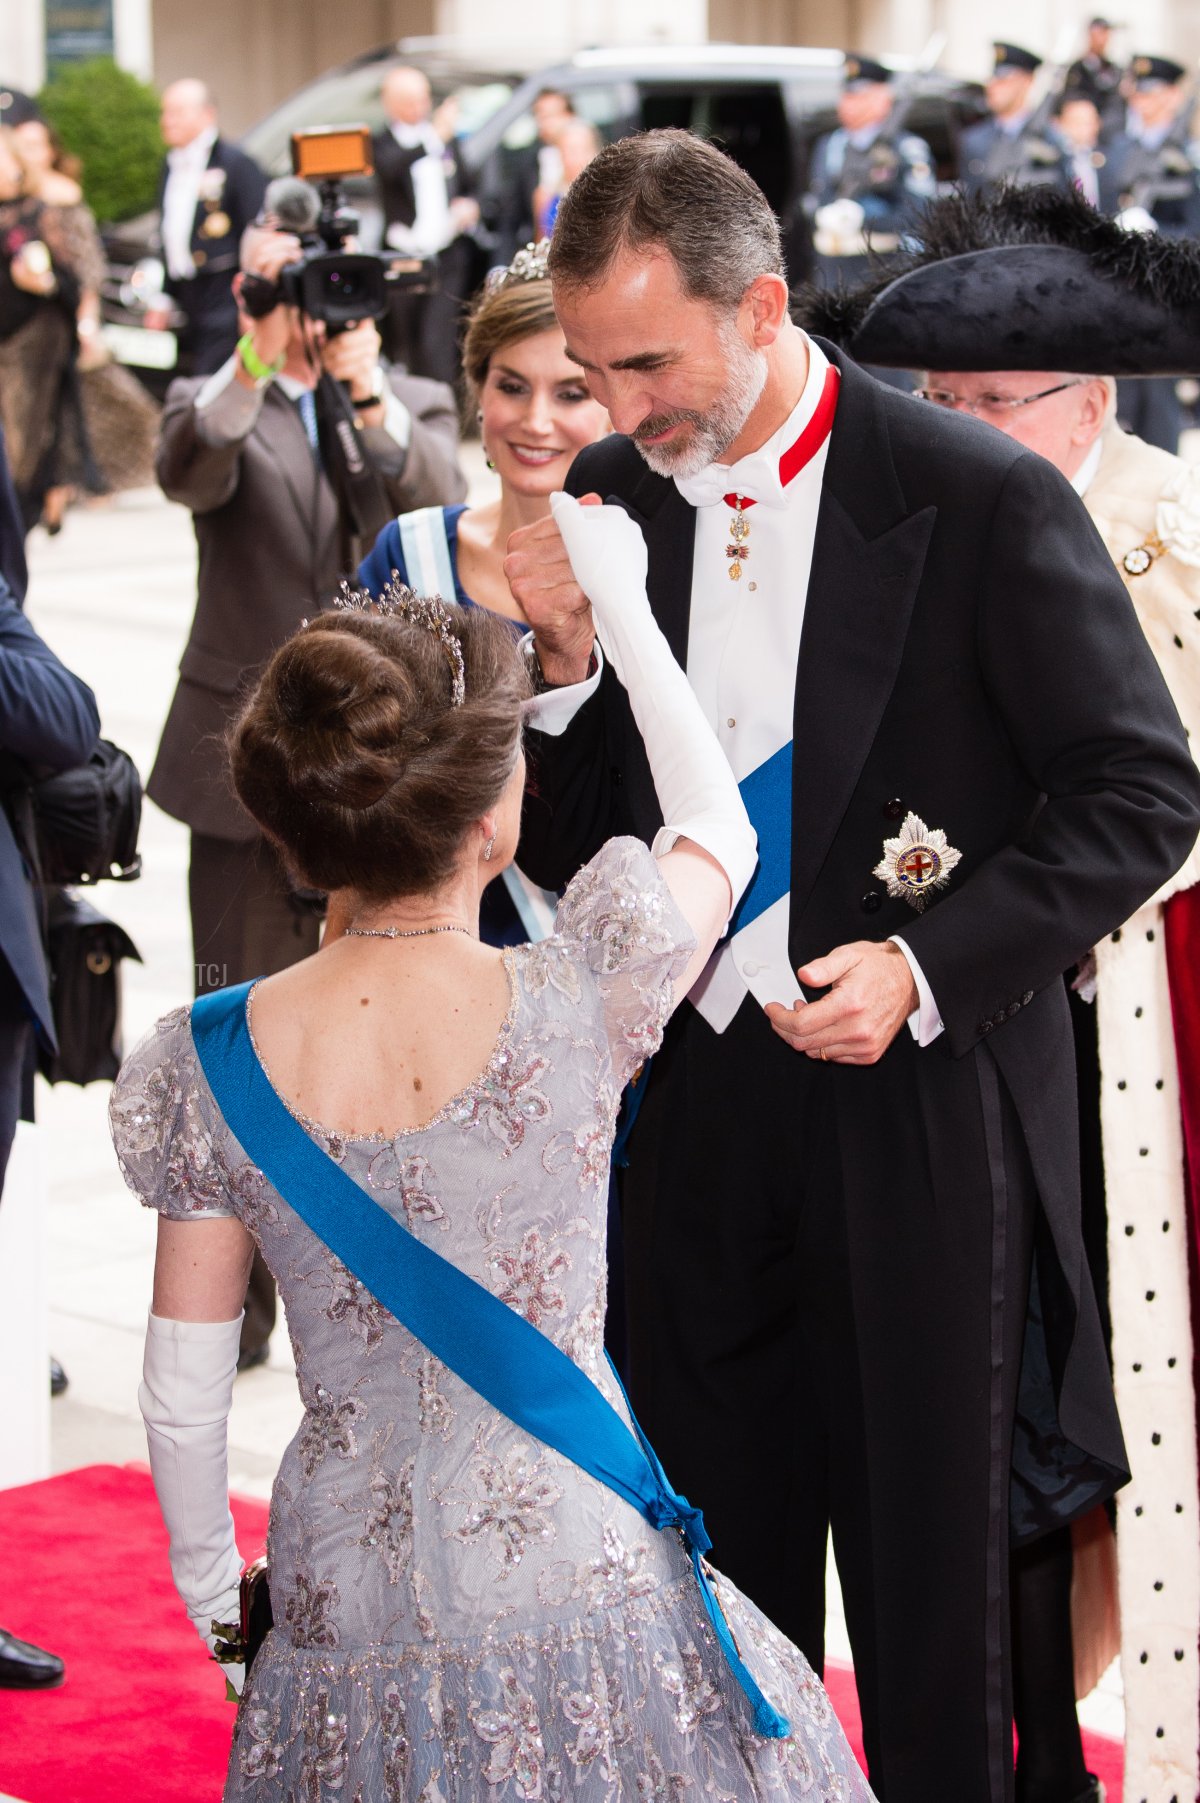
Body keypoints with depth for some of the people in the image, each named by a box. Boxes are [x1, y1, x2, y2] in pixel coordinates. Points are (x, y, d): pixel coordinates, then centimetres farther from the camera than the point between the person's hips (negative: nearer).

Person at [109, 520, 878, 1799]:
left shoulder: (213, 1067, -10)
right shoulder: (580, 1009, -17)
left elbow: (183, 1391, -1)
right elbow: (721, 827, 5)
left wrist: (201, 1566, 18)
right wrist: (619, 594, 17)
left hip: (350, 1618, 2)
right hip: (575, 1585, -2)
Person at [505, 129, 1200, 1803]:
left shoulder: (980, 498, -12)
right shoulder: (611, 500, 3)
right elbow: (564, 850, 8)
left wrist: (927, 963, -18)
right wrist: (568, 662, -11)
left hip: (917, 1115, -4)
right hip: (693, 1106, 4)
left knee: (929, 1578, 8)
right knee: (720, 1566, 13)